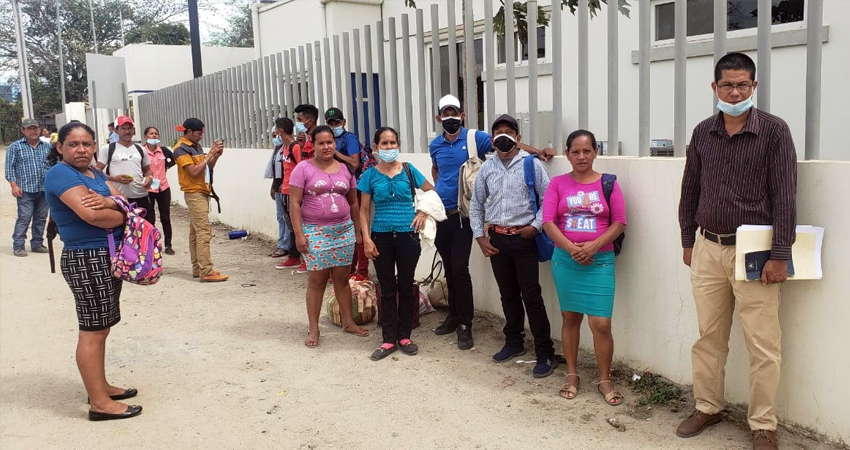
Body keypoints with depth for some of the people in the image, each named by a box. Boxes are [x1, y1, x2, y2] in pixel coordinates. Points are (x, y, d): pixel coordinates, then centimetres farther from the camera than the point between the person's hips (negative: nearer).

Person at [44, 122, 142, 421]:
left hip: (107, 258, 9)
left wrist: (108, 202, -18)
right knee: (93, 330, -5)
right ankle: (100, 403, 0)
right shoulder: (61, 174, -13)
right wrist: (121, 214, -7)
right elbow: (92, 215, -25)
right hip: (87, 260, -9)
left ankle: (101, 386, 28)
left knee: (101, 328, 17)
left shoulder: (95, 173, 14)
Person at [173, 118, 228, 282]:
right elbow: (194, 171, -19)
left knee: (195, 232, 11)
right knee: (203, 232, -14)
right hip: (194, 193, -9)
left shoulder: (196, 146, 14)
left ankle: (197, 268, 16)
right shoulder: (181, 149, -11)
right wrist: (210, 153, -16)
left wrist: (216, 155, 0)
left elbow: (207, 168, 16)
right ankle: (206, 272, -16)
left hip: (202, 193, 9)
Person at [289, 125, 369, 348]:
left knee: (342, 278, 10)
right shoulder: (303, 168, -4)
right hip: (315, 232, -3)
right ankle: (313, 329, 12)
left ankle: (348, 321, 23)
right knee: (316, 280, 2)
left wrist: (357, 230, 13)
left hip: (343, 230, 3)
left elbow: (353, 202, 15)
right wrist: (299, 234, -12)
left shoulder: (345, 169, 9)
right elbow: (294, 203, -6)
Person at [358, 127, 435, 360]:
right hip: (382, 237, 0)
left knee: (406, 287, 8)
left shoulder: (409, 171, 1)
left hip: (407, 236, 0)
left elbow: (431, 191, 14)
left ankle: (404, 336, 21)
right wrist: (366, 239, -6)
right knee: (387, 289, 7)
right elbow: (364, 211, 2)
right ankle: (389, 339, 15)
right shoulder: (370, 175, 0)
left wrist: (423, 212, 0)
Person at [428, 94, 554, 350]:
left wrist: (536, 151, -26)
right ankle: (454, 315, 28)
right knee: (449, 269, 12)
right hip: (440, 214, 5)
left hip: (462, 214, -4)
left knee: (459, 268, -9)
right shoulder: (435, 145, 10)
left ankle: (465, 324, 2)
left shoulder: (474, 138, -5)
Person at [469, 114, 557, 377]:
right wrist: (479, 236, 7)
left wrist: (535, 227, -11)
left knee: (531, 296, -4)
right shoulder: (487, 168, 7)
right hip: (496, 239, 5)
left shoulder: (532, 164, -5)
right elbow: (476, 205, 14)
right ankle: (514, 343, 31)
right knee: (508, 294, 15)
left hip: (523, 238, -4)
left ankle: (545, 353, 4)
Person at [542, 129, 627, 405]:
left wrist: (593, 246, -14)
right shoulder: (558, 184, 4)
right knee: (570, 318, 12)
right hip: (565, 260, 1)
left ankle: (605, 380, 13)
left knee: (601, 324, -4)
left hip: (599, 260, -1)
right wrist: (571, 248, -15)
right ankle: (572, 375, 27)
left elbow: (619, 223, -1)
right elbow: (548, 222, -3)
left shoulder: (607, 183, 2)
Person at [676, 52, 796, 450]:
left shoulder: (774, 130, -5)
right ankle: (707, 407, 29)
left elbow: (784, 195, -8)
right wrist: (687, 241, 13)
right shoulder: (702, 133, 7)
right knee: (708, 337, 13)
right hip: (708, 249, 4)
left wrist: (780, 255, -12)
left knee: (763, 345, 2)